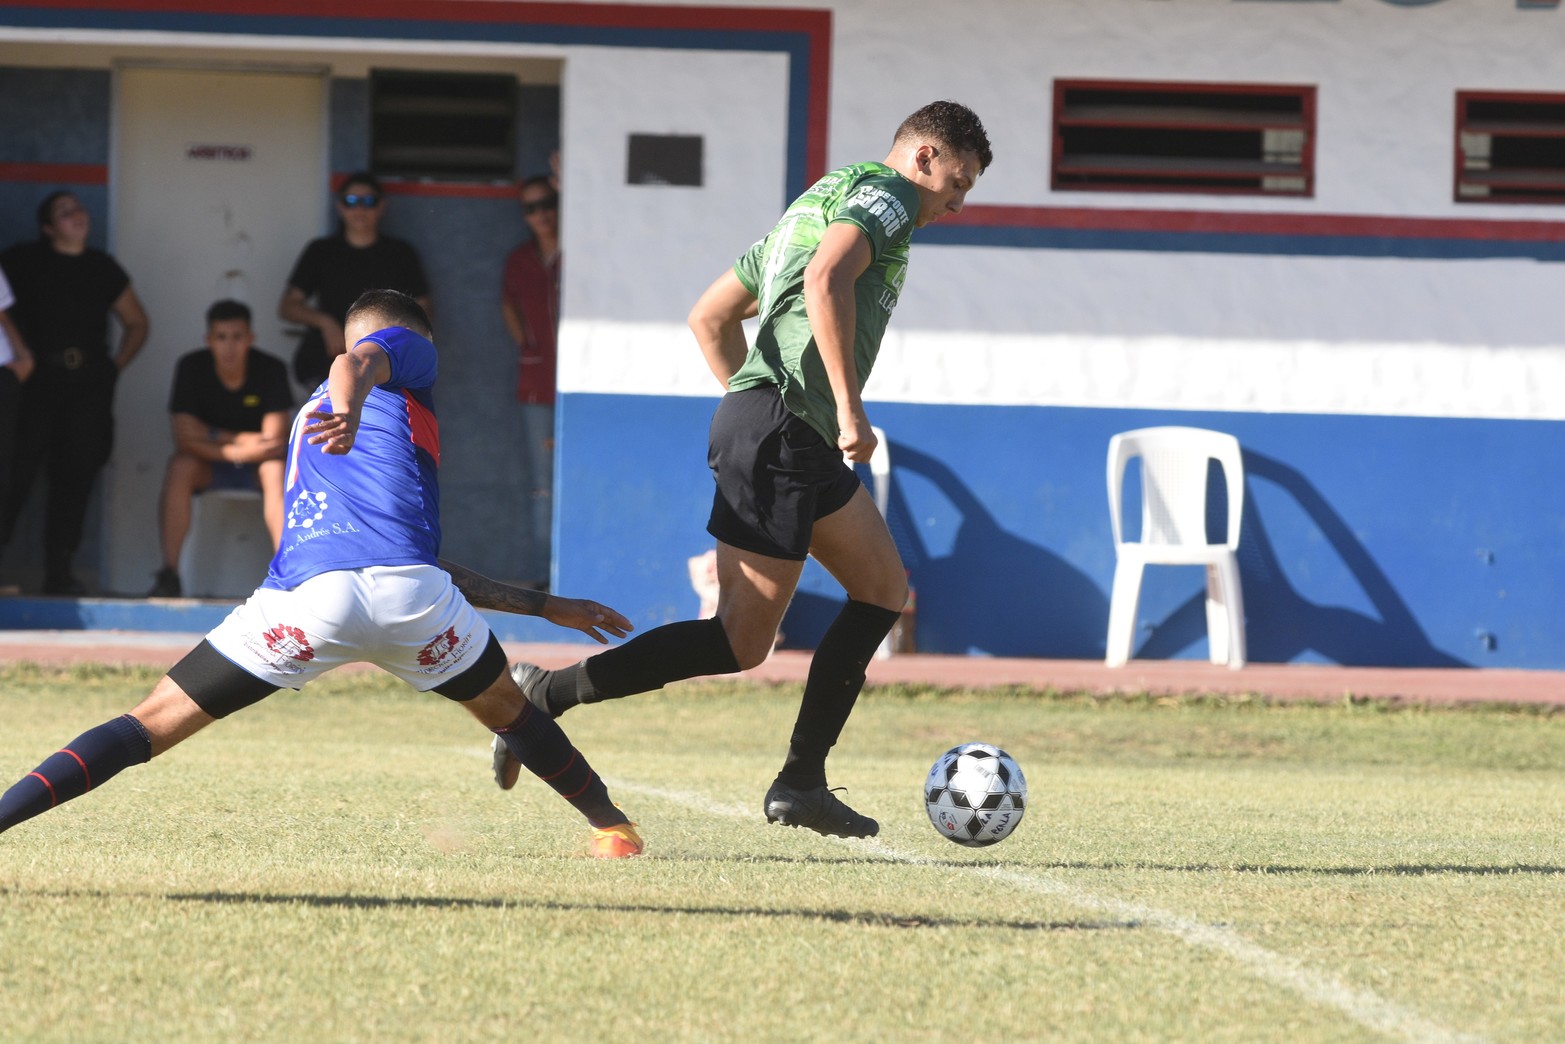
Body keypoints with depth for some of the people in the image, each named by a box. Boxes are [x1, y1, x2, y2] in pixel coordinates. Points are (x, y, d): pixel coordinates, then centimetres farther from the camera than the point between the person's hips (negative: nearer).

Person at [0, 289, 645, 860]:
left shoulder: (311, 420, 41)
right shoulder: (404, 349, 24)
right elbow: (355, 362, -4)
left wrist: (546, 606, 48)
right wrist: (349, 411, -28)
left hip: (306, 599, 4)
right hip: (406, 590, -3)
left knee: (152, 725, 2)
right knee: (507, 710, 25)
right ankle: (613, 827, 39)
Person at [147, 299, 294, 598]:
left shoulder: (271, 369, -15)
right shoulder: (191, 368, -13)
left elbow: (275, 442, -21)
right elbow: (185, 439, -19)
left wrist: (212, 436, -23)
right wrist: (242, 442, -26)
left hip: (255, 465, -1)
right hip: (209, 466, 1)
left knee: (276, 470, -33)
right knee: (180, 466, -31)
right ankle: (169, 574, -32)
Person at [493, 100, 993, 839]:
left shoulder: (816, 203, 27)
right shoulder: (883, 193, -3)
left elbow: (709, 317, 29)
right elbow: (826, 282, -24)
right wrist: (850, 407, -24)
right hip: (782, 430, -10)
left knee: (884, 589, 14)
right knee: (740, 643, -10)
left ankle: (802, 781, 12)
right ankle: (547, 694, -9)